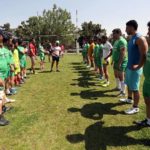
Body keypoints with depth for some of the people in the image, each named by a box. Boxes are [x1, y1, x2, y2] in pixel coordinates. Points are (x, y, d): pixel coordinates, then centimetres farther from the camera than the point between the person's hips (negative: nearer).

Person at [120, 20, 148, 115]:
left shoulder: (140, 38, -18)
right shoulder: (132, 38, 11)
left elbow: (144, 55, -23)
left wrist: (138, 66, -24)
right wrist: (129, 64, 18)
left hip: (135, 68, -9)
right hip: (129, 67, 10)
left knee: (135, 88, -1)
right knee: (129, 85, 24)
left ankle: (135, 107, 11)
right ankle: (129, 99, 44)